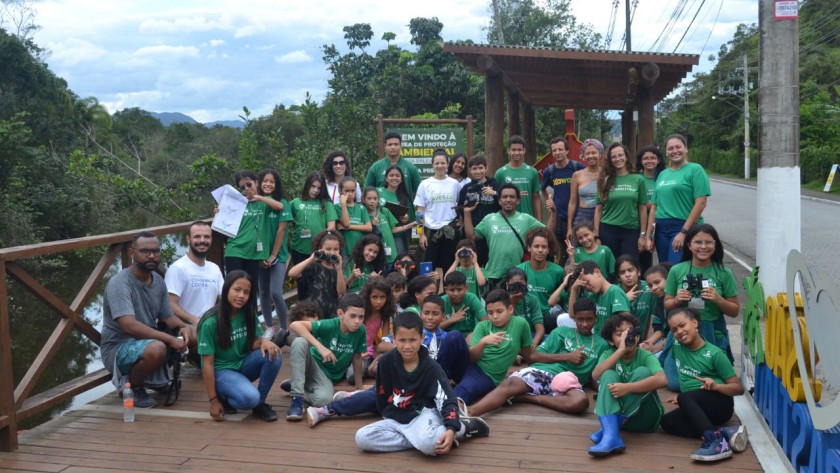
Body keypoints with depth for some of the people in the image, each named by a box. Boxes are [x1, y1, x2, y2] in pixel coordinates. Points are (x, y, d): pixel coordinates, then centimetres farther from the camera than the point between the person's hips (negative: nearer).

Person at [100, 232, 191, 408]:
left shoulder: (158, 280, 4)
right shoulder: (119, 283, -21)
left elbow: (167, 316, 7)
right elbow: (128, 325, -33)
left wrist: (183, 327, -16)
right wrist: (170, 339, -33)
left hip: (149, 340, 8)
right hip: (118, 348, -8)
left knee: (193, 333, -5)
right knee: (156, 348, -38)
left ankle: (161, 377, 15)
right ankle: (133, 387, -6)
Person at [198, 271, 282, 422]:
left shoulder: (249, 314, -4)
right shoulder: (211, 322, -19)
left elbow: (254, 344, -3)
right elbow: (207, 363, -16)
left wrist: (265, 341, -28)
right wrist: (213, 401, -15)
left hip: (243, 364, 6)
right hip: (222, 370, -6)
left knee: (273, 355, -24)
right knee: (249, 398, -34)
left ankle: (260, 404, -6)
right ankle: (224, 398, 0)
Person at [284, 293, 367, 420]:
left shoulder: (360, 331, -17)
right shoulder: (330, 326, -25)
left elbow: (357, 359, -3)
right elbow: (295, 325, -35)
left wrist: (359, 388, 2)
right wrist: (320, 347, -40)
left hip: (328, 376, 2)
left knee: (324, 400, -32)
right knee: (299, 342, -34)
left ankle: (295, 386, 1)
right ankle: (297, 396, -25)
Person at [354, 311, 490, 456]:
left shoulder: (431, 367, -13)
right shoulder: (386, 361, -8)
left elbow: (447, 401, -17)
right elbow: (381, 395, 8)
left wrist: (452, 429, -33)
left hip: (424, 414, -4)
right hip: (396, 418, 4)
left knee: (427, 443, -39)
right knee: (362, 438, -22)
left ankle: (462, 428, -6)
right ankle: (417, 439, -16)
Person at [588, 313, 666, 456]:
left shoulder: (646, 356, -9)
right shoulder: (609, 354, -1)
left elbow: (662, 380, -29)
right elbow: (596, 376, -22)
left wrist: (628, 387, -37)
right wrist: (621, 350, -26)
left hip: (645, 417, -2)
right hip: (615, 413, 2)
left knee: (642, 371, -23)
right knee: (609, 375, -22)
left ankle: (608, 428, -27)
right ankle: (611, 436, -42)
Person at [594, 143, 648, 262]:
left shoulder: (638, 180, 3)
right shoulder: (605, 180, 4)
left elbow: (642, 209, 4)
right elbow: (598, 209, 4)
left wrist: (643, 234, 0)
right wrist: (596, 235, -2)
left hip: (631, 231, 0)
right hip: (608, 230, 1)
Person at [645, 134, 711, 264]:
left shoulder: (695, 169, -3)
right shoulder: (662, 174, 15)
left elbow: (700, 203, -11)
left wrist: (684, 232, -15)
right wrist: (648, 236, 9)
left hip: (685, 228, -6)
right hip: (661, 229, 6)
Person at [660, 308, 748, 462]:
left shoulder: (714, 353, -9)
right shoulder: (677, 346, 5)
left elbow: (738, 388, -8)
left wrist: (715, 386, -27)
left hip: (720, 404, -6)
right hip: (696, 408, 6)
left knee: (683, 397, -33)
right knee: (666, 422, -23)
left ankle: (714, 440, -48)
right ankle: (725, 433, -29)